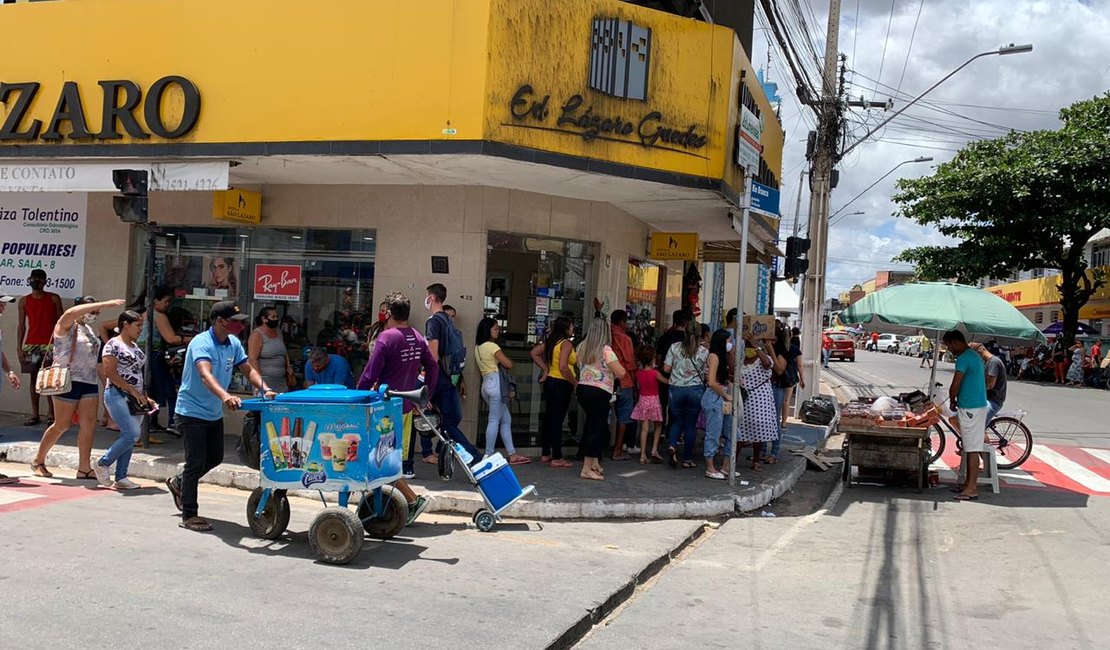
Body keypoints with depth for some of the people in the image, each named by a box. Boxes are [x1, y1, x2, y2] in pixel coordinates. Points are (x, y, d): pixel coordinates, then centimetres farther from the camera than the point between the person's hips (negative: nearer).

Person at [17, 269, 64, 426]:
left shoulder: (54, 299, 4)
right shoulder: (24, 301, 9)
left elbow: (60, 322, 4)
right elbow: (21, 325, 8)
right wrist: (19, 348, 2)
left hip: (50, 344, -2)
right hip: (31, 345, 2)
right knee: (34, 377, 5)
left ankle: (52, 415, -2)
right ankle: (35, 415, 9)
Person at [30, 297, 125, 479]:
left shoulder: (90, 330, 18)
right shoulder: (66, 327, -4)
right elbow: (71, 313, -27)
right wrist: (104, 305, -34)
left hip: (89, 383, 7)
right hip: (68, 381, -6)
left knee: (89, 425, -3)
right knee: (62, 425, 1)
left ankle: (84, 468, -1)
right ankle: (38, 461, 19)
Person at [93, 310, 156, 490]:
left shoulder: (135, 346, 16)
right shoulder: (113, 344, -7)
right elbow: (110, 373, -15)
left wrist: (144, 396, 12)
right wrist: (134, 391, -17)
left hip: (134, 398, 8)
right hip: (118, 395, -8)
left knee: (129, 436, 5)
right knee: (132, 434, -16)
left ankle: (120, 478, 10)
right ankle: (102, 464, 2)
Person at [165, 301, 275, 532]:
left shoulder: (233, 343, 1)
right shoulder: (201, 343, -23)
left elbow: (248, 369, 6)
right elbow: (205, 374, -40)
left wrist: (265, 389, -12)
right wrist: (225, 396, -57)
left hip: (214, 413, 8)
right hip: (192, 411, -8)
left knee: (215, 458, 17)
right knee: (196, 461, -5)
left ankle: (179, 483, 41)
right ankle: (189, 515, 5)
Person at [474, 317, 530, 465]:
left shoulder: (478, 347, 16)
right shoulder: (492, 346, -10)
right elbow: (508, 365, -12)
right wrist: (505, 361, 9)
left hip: (486, 383, 9)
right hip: (495, 382, -9)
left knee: (506, 420, 10)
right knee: (494, 420, -6)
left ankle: (512, 454, 9)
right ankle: (488, 455, -5)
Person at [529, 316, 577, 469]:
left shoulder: (550, 341, 8)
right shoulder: (566, 343, -16)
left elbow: (534, 353, 11)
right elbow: (563, 367, -24)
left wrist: (545, 369, 11)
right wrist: (575, 383, -14)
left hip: (550, 381, 8)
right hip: (562, 384, -8)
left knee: (548, 417, 14)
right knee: (557, 420, -4)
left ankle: (545, 454, 22)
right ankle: (557, 458, 1)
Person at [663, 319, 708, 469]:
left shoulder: (675, 347, -3)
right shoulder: (704, 352, -5)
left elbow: (666, 369, -2)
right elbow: (707, 375, -4)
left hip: (676, 389, 1)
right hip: (695, 390, -1)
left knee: (677, 421, 18)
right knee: (691, 424, 8)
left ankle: (672, 446, -9)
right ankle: (687, 459, 12)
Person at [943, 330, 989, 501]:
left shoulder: (963, 359, -17)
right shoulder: (976, 356, 15)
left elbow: (955, 386, -21)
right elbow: (984, 379, 25)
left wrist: (952, 401, -2)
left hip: (969, 408, -10)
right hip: (979, 405, 10)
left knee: (972, 448, -7)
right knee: (970, 448, 14)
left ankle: (972, 488, -5)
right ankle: (969, 483, 21)